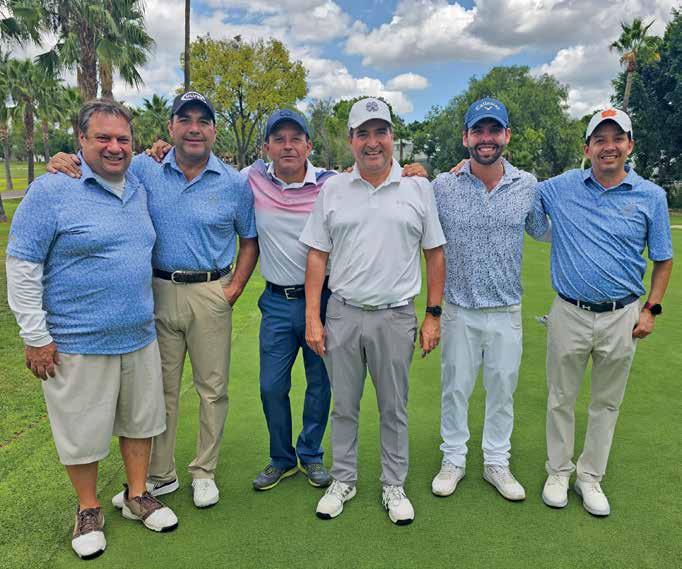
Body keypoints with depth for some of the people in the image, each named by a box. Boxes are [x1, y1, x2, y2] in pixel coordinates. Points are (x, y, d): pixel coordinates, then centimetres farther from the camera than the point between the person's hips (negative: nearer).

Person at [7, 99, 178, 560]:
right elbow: (21, 267, -11)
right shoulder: (51, 190, -11)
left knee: (141, 419, 17)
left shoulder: (139, 188, 7)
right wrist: (35, 337, -11)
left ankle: (138, 496, 37)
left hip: (140, 336, 6)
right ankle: (89, 510, 32)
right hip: (78, 344, -5)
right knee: (83, 431, 9)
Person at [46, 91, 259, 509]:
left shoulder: (235, 183, -2)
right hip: (159, 291, 1)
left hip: (210, 294, -1)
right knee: (160, 387, 13)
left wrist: (235, 287, -4)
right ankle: (160, 474, 29)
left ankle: (204, 472, 27)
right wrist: (64, 162, -14)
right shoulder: (145, 170, 0)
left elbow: (250, 240, 6)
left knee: (213, 387, 8)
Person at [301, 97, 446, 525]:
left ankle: (394, 486, 30)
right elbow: (318, 256, 4)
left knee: (394, 408, 12)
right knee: (344, 406, 13)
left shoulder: (418, 188, 2)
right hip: (342, 314, 1)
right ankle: (343, 481, 32)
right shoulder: (332, 190, 4)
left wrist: (433, 315, 1)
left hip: (396, 316, -1)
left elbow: (435, 254, 5)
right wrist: (312, 318, -1)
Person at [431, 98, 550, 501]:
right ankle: (454, 460, 31)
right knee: (456, 388, 11)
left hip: (507, 311, 1)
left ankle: (497, 463, 33)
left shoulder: (528, 185, 0)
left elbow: (543, 230, 16)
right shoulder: (443, 186, -5)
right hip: (459, 311, -1)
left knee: (503, 390, 13)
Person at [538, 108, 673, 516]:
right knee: (561, 399, 11)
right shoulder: (560, 188, 0)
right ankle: (558, 472, 29)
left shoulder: (652, 196, 0)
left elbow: (663, 260, 7)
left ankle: (591, 477, 30)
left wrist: (652, 309, -1)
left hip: (621, 318, 1)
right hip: (569, 314, 0)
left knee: (607, 404, 13)